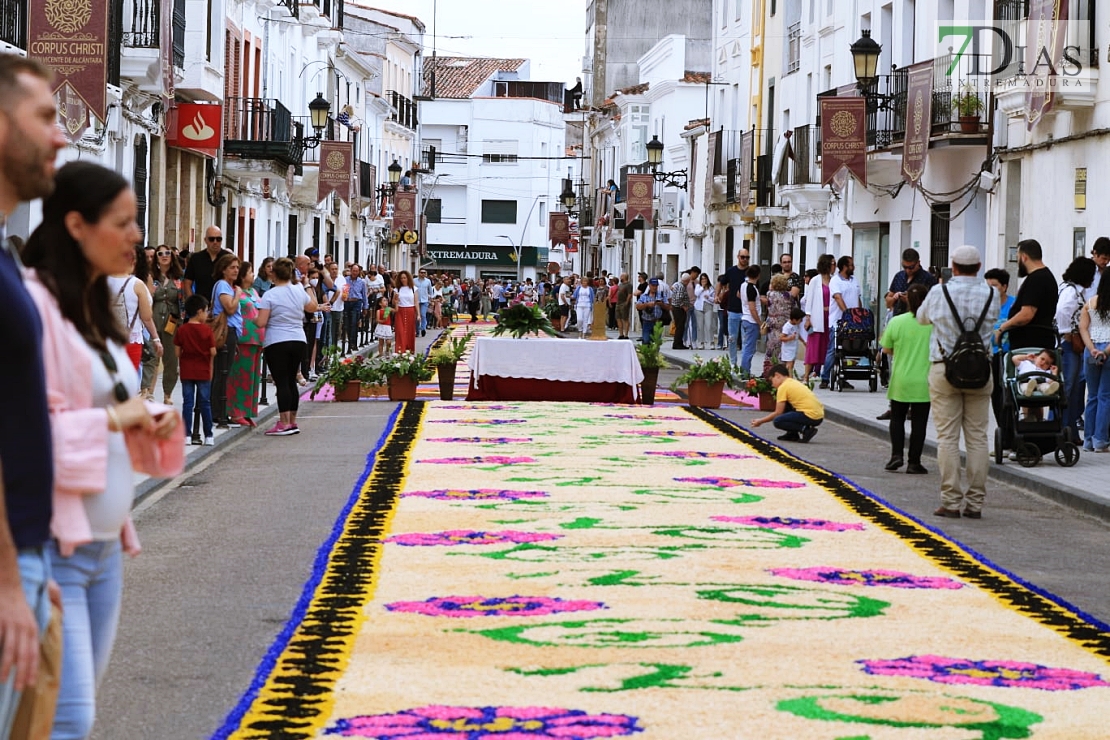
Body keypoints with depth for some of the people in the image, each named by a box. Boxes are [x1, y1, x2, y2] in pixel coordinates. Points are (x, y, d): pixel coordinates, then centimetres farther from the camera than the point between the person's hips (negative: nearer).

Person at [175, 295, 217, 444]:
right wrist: (210, 364, 11)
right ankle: (208, 436, 9)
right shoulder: (207, 330, -10)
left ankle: (187, 434, 3)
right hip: (203, 371, -2)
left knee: (188, 403, 6)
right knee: (205, 403, 6)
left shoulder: (181, 331, -3)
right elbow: (213, 352, -9)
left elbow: (177, 352, -2)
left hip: (186, 371, 2)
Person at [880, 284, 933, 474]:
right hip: (924, 381, -1)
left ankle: (896, 454, 4)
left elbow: (886, 349, 2)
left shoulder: (896, 322, -7)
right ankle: (914, 462, 7)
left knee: (897, 418, 17)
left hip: (901, 380, 1)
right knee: (919, 422, 6)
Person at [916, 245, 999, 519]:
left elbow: (921, 318, 13)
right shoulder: (990, 294, -2)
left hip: (944, 369, -1)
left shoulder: (939, 293, -4)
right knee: (977, 437, 5)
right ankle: (975, 503, 6)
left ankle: (951, 502, -1)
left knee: (947, 437, 1)